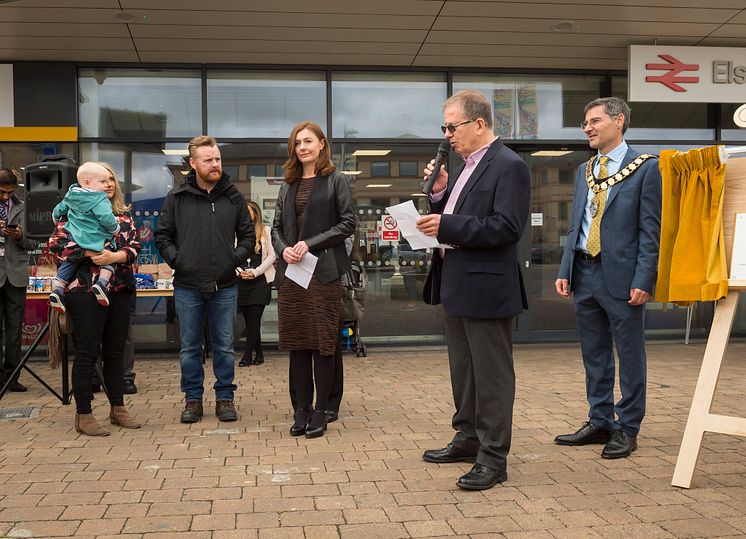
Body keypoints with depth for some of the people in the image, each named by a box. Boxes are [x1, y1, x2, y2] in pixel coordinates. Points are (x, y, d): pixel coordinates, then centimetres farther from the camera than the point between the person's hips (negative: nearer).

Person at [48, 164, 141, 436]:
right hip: (85, 290, -5)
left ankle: (117, 408, 22)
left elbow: (134, 246, 4)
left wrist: (115, 256, -15)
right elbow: (56, 244, -9)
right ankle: (83, 415, 6)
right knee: (87, 352, -2)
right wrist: (90, 254, -17)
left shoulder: (124, 215, 14)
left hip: (120, 290, 5)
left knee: (115, 351, 12)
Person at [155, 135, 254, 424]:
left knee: (224, 346, 8)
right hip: (187, 286, -1)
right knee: (190, 347, 8)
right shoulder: (177, 197, 1)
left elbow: (247, 235, 13)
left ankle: (225, 397, 19)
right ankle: (193, 398, 19)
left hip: (225, 286, 1)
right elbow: (162, 235, 7)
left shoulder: (233, 196, 5)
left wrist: (235, 259, -1)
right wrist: (176, 260, -5)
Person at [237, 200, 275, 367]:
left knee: (253, 319, -8)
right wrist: (239, 271, -7)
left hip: (260, 280, -3)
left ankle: (248, 355, -3)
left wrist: (255, 272, -9)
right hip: (242, 281, 3)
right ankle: (259, 354, 16)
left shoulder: (266, 231, 2)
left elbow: (271, 256, -2)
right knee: (249, 320, 5)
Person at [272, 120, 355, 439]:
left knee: (323, 342, -1)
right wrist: (284, 249, -5)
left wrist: (311, 243, -13)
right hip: (291, 271, 5)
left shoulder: (335, 181, 2)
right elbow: (277, 227, 17)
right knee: (296, 342, 6)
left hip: (323, 272, -4)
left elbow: (347, 223, -5)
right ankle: (301, 409, 14)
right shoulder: (288, 186, 16)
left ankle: (321, 411, 8)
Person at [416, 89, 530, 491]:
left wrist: (446, 227, -23)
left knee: (491, 374, -1)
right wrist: (439, 192, 1)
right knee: (463, 370, 19)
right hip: (456, 287, 10)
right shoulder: (466, 167, 16)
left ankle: (493, 458, 7)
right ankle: (468, 439, 33)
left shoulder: (509, 167, -13)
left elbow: (507, 228, -22)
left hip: (486, 288, -10)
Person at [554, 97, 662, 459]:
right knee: (594, 356, 13)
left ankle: (627, 429, 14)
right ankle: (600, 422, 25)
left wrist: (643, 280, -15)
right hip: (585, 274, 6)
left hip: (622, 277, -6)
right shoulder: (585, 170, 15)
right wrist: (565, 271, 8)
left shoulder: (645, 168, -4)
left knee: (630, 357, 3)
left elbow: (650, 230, -8)